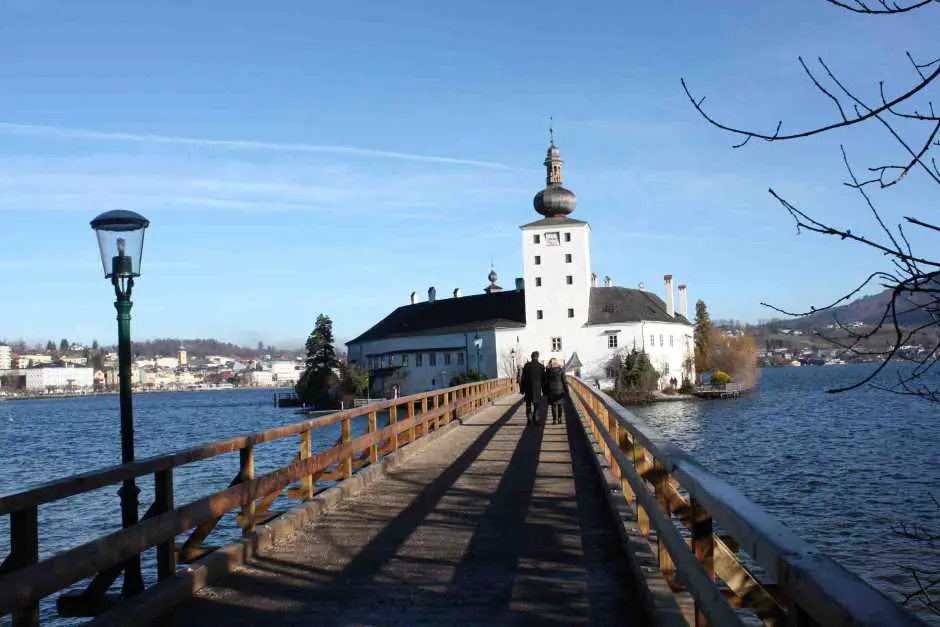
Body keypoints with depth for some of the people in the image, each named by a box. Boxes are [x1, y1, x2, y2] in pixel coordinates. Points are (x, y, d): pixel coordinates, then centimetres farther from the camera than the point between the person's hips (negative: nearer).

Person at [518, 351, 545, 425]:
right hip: (537, 388, 1)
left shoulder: (527, 365, -7)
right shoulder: (541, 367, -3)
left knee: (528, 404, 10)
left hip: (528, 388, -1)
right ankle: (535, 419, 4)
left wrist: (522, 389, 3)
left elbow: (523, 378, -5)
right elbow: (544, 379, 2)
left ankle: (529, 419, 4)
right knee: (536, 404, 9)